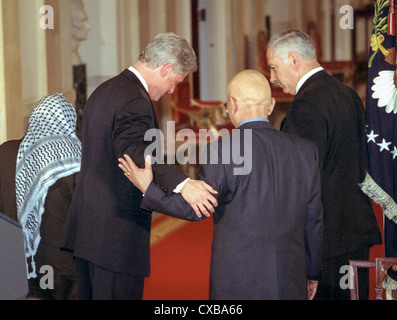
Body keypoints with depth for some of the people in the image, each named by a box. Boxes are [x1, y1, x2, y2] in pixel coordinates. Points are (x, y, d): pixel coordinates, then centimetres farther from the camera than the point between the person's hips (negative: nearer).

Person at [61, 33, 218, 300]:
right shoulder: (135, 101, -17)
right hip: (116, 235, -10)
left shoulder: (104, 91, 15)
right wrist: (182, 184, -49)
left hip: (86, 226, 10)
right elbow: (133, 153, -36)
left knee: (90, 294, 15)